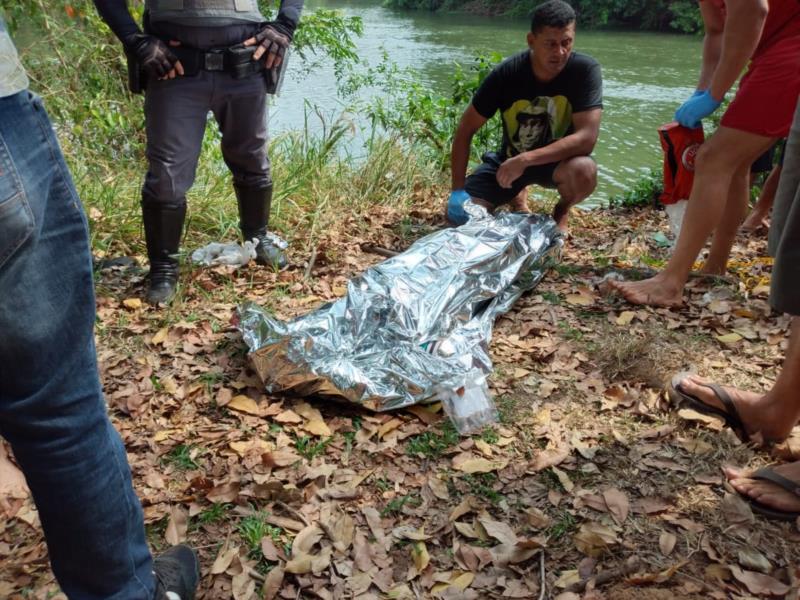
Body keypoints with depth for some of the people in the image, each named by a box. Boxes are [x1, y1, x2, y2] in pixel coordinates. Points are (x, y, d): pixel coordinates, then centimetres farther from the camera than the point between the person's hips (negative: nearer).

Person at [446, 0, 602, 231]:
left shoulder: (585, 70, -23)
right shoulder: (506, 73, -20)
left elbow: (586, 137, -30)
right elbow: (465, 131, -15)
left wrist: (525, 160, -38)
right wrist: (458, 191, -24)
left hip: (557, 160, -1)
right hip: (510, 159, 2)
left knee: (584, 171, -37)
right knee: (460, 214, -15)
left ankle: (562, 210, 1)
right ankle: (517, 195, 17)